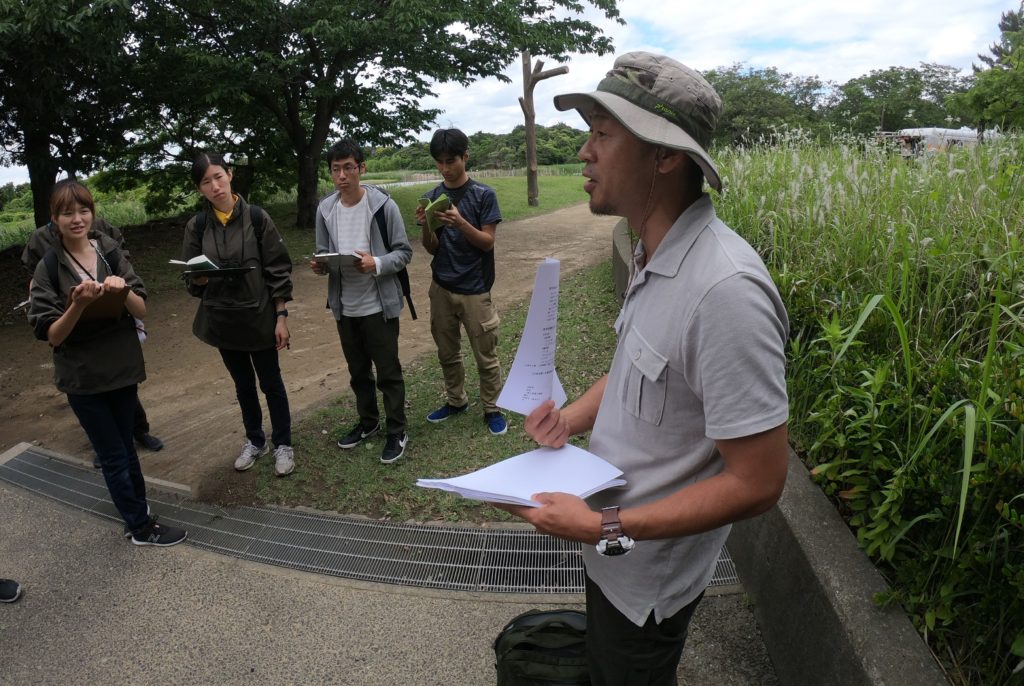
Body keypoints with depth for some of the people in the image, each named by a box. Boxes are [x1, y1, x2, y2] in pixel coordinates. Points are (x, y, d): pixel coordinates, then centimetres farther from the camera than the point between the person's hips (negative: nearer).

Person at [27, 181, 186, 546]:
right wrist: (78, 304, -27)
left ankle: (136, 511, 36)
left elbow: (142, 311, -4)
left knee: (124, 447, 18)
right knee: (115, 455, 8)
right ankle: (142, 527, 23)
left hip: (122, 367, 3)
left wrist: (123, 291, -24)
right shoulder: (49, 269, -10)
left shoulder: (110, 252, -3)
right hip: (82, 378, -3)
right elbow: (51, 335, -11)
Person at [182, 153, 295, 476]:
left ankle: (283, 444, 25)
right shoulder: (196, 226, -1)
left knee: (271, 383, 9)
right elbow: (190, 278, 5)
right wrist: (199, 279, -19)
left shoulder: (257, 217, -9)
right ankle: (255, 441, 36)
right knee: (243, 384, 18)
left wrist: (281, 317, -9)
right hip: (222, 320, 3)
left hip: (259, 317, -3)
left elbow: (278, 270, -7)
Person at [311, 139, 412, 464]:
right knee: (357, 370, 19)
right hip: (344, 306, 5)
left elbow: (403, 252, -7)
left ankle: (396, 431, 22)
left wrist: (377, 264, -25)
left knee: (388, 371, 6)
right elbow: (324, 253, 10)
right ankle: (368, 421, 39)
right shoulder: (325, 209, 2)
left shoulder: (383, 205, -11)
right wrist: (320, 265, -13)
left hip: (379, 305, -5)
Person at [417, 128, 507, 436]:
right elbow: (432, 249, 4)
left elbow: (487, 243, -10)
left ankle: (492, 408, 20)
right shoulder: (433, 197, 4)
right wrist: (425, 226, -17)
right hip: (441, 288, 4)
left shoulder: (484, 195, -7)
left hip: (475, 290, -4)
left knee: (486, 356, 4)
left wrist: (460, 222, -26)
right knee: (447, 352, 15)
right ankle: (456, 400, 34)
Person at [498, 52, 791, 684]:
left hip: (649, 573, -8)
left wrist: (605, 529, -25)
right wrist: (574, 416, -4)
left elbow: (757, 483, -28)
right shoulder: (654, 256, -3)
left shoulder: (723, 289, -33)